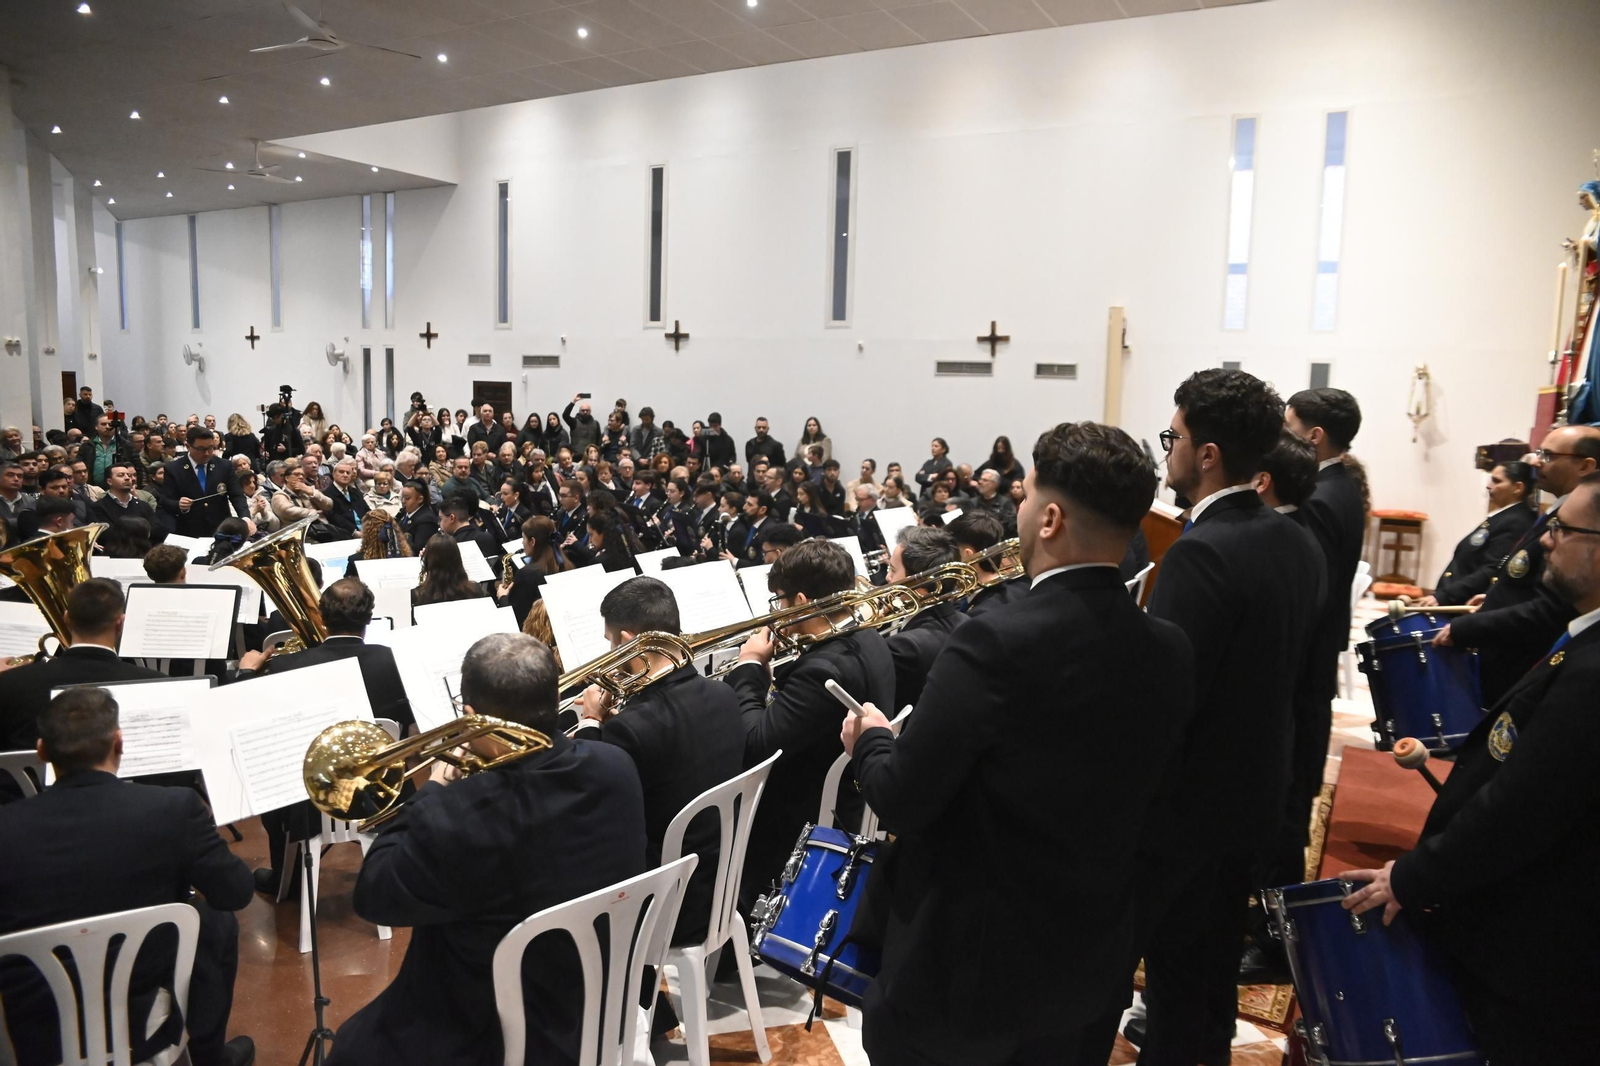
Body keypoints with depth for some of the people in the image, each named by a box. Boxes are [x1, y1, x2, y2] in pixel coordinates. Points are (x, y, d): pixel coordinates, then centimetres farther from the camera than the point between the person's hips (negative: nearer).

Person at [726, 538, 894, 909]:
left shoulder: (824, 669, -31)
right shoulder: (868, 640, 0)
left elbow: (755, 746, -30)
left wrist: (748, 668, -18)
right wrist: (766, 674, -3)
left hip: (813, 822, -9)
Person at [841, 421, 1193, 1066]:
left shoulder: (996, 646, -27)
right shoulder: (1171, 652, -6)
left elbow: (901, 802, -20)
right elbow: (1128, 798, 6)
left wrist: (871, 740, 1)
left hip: (964, 962, -6)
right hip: (1089, 960, 6)